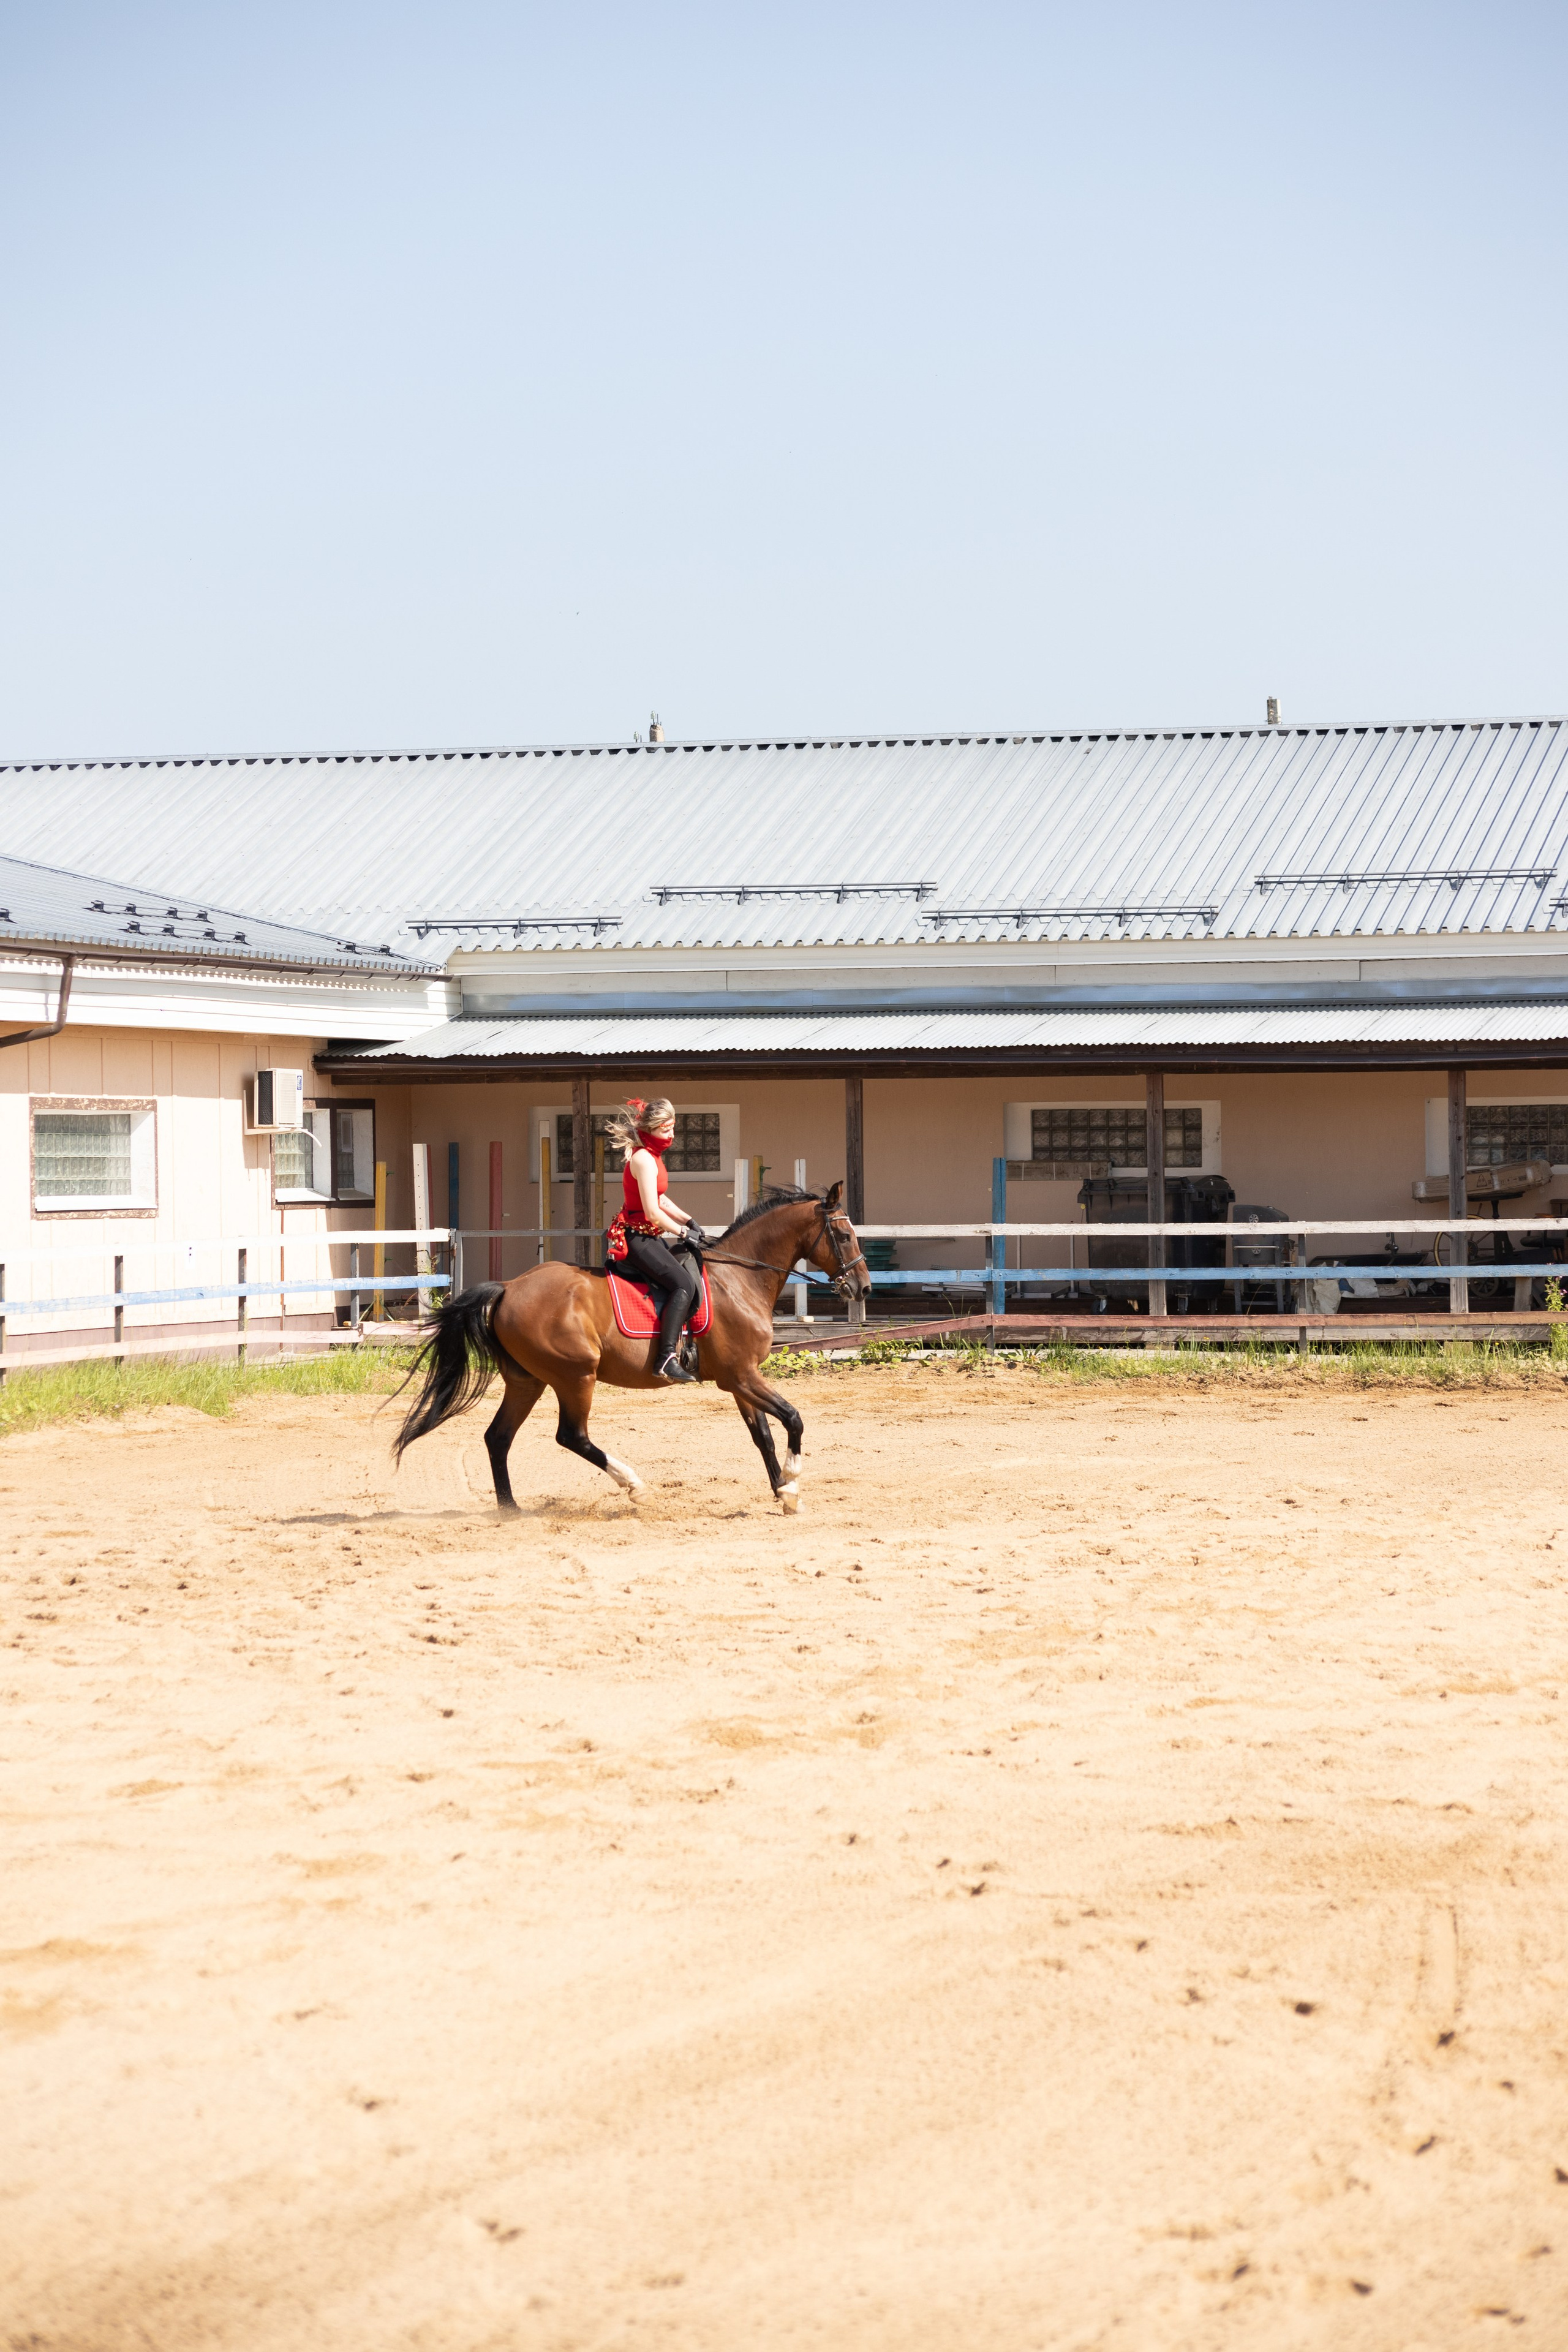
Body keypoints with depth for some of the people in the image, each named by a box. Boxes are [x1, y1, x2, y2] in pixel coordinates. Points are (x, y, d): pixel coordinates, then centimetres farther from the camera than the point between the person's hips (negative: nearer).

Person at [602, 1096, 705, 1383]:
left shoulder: (652, 1156, 13)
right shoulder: (644, 1160, -19)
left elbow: (660, 1199, 24)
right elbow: (653, 1213, -23)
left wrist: (688, 1220, 14)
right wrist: (683, 1233, -12)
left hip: (645, 1235, 11)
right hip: (635, 1237, -11)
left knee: (688, 1265, 21)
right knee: (684, 1284, -22)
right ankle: (667, 1359, -31)